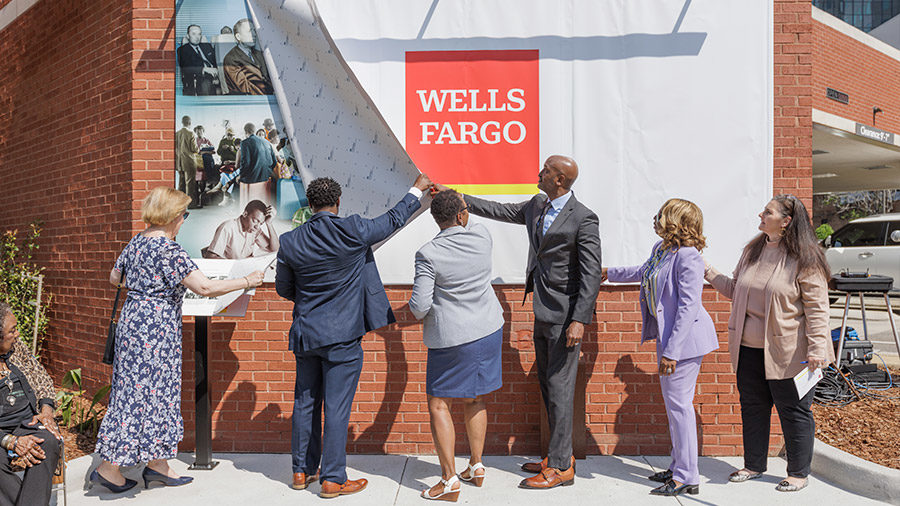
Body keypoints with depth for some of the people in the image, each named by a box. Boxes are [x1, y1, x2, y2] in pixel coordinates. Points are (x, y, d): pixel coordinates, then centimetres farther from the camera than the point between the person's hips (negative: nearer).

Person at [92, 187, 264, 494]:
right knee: (144, 392, -1)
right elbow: (205, 287, -22)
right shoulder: (167, 248, -18)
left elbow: (115, 277, 23)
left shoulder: (136, 243, 9)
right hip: (155, 327, -9)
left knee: (155, 391, 13)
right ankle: (108, 468, 8)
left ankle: (157, 465, 20)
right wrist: (246, 281, -13)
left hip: (133, 318, 9)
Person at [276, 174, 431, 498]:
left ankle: (302, 471, 28)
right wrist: (417, 190, 17)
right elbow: (393, 220, 2)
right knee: (337, 408, 3)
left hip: (305, 335, 5)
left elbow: (283, 290, 8)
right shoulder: (353, 231, -14)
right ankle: (333, 480, 11)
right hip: (342, 337, -4)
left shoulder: (290, 242, -3)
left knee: (305, 403, 15)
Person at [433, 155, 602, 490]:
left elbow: (591, 274, -17)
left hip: (565, 315, -9)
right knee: (547, 384, 14)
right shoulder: (537, 206, 9)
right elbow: (499, 211, 20)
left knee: (559, 387, -3)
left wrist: (579, 320, -22)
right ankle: (561, 455, 26)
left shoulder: (583, 219, -15)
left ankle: (561, 468, 8)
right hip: (543, 311, 9)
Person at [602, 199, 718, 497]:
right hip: (666, 336, 10)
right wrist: (611, 273, 40)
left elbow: (688, 306, -24)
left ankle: (687, 478, 9)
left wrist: (671, 351, -25)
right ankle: (678, 467, 29)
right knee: (672, 403, 16)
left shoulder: (688, 256, -21)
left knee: (679, 404, -3)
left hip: (685, 339, -10)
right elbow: (643, 272, 30)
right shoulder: (660, 249, 7)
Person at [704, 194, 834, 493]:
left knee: (794, 411, 6)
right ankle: (754, 465, 30)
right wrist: (709, 273, 14)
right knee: (752, 407, 15)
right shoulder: (752, 250, 9)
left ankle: (799, 473, 23)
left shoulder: (804, 258, -10)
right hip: (748, 348, 6)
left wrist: (817, 348, -17)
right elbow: (735, 291, 19)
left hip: (787, 352, -6)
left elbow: (817, 308, -11)